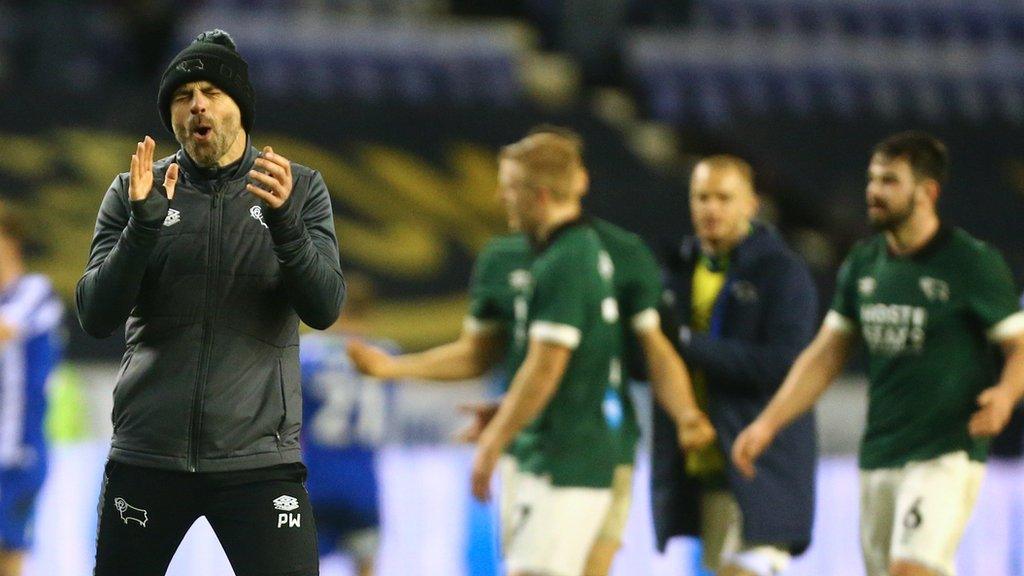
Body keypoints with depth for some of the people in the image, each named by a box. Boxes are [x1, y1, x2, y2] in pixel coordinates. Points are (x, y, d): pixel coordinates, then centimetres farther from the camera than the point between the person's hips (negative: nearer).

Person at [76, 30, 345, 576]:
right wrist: (143, 223, -18)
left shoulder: (299, 189, 4)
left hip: (258, 454, -1)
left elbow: (324, 309, -7)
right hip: (148, 454, 1)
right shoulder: (133, 192, 5)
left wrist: (285, 222, -23)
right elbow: (96, 317, -4)